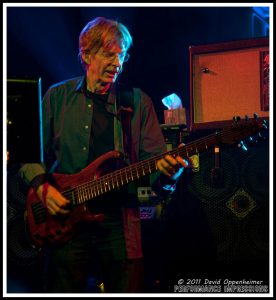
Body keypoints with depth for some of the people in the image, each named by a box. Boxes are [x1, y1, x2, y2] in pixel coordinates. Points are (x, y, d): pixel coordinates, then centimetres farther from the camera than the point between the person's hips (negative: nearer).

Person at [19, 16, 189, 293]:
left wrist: (167, 172, -22)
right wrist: (42, 187, -7)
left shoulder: (137, 101, 6)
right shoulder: (57, 97, 7)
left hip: (120, 222, 0)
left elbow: (154, 160, 0)